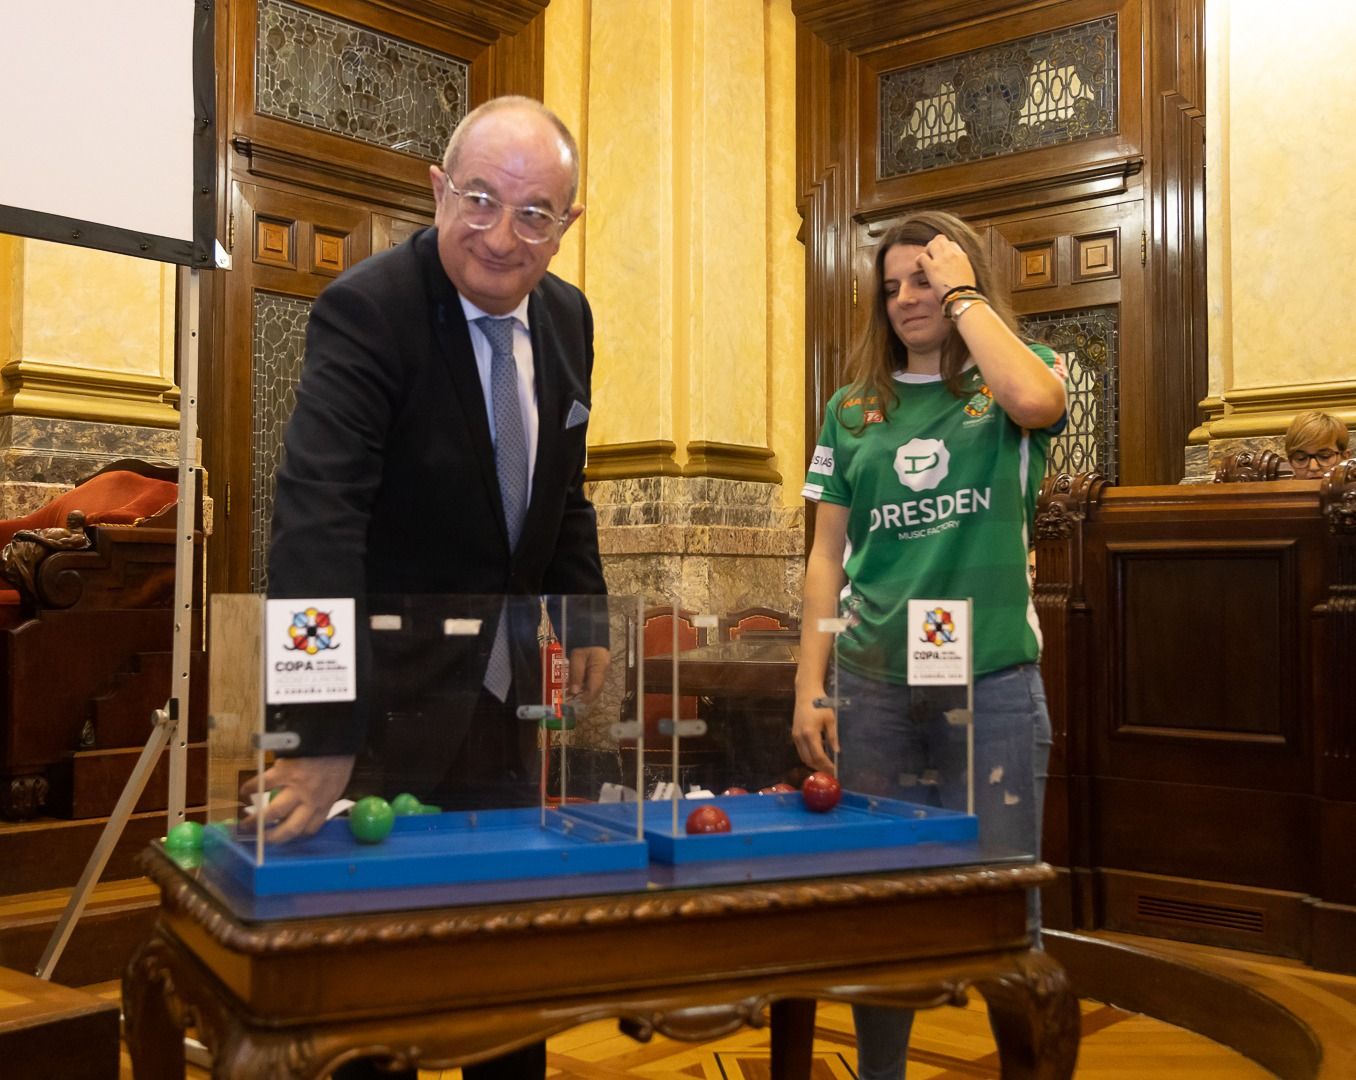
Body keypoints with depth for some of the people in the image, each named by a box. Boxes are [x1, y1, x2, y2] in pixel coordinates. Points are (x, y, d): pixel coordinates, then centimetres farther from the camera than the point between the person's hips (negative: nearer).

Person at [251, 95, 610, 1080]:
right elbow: (319, 513, -32)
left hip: (503, 693, 6)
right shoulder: (368, 308, -20)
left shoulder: (567, 317, 2)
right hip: (387, 695, -6)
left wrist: (584, 615, 4)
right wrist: (322, 734, -40)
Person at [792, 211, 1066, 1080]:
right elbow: (828, 555, 9)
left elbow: (1035, 400, -22)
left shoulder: (1017, 373, 5)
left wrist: (964, 292, -9)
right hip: (875, 684, 3)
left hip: (993, 681, -2)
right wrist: (810, 688, 2)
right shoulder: (855, 409, 11)